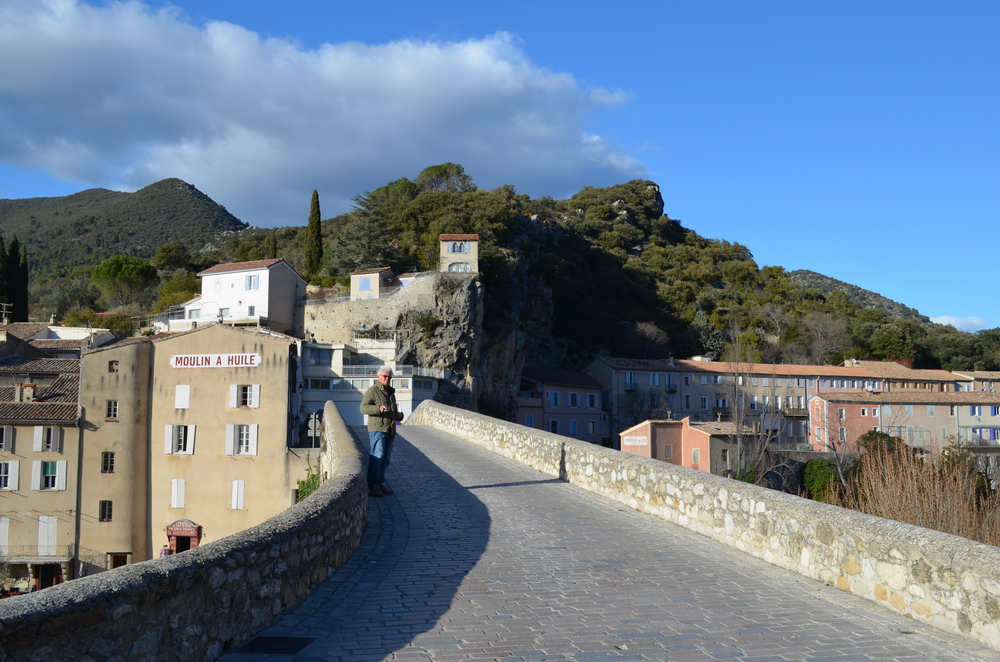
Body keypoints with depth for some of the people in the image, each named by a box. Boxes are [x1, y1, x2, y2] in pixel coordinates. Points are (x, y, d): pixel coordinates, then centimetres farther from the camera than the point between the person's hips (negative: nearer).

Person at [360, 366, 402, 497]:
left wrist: (398, 415, 11)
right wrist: (378, 409, -28)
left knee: (385, 458, 10)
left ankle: (381, 483, 19)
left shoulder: (391, 392, 21)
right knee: (377, 456, -14)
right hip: (377, 429, -8)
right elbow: (363, 408, -13)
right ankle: (373, 486, -15)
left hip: (390, 430, 8)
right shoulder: (372, 391, -3)